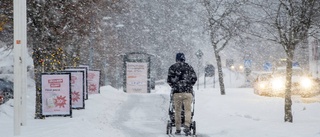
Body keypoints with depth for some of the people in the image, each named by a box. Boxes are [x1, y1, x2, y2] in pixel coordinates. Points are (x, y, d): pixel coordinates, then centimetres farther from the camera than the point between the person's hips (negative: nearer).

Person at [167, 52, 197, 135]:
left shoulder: (172, 68, 6)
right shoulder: (189, 67, 9)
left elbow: (169, 80, 3)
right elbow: (194, 78, 9)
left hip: (176, 92, 0)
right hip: (188, 92, 0)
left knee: (177, 111, 8)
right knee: (188, 110, 1)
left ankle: (178, 129, 9)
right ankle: (187, 126, -17)